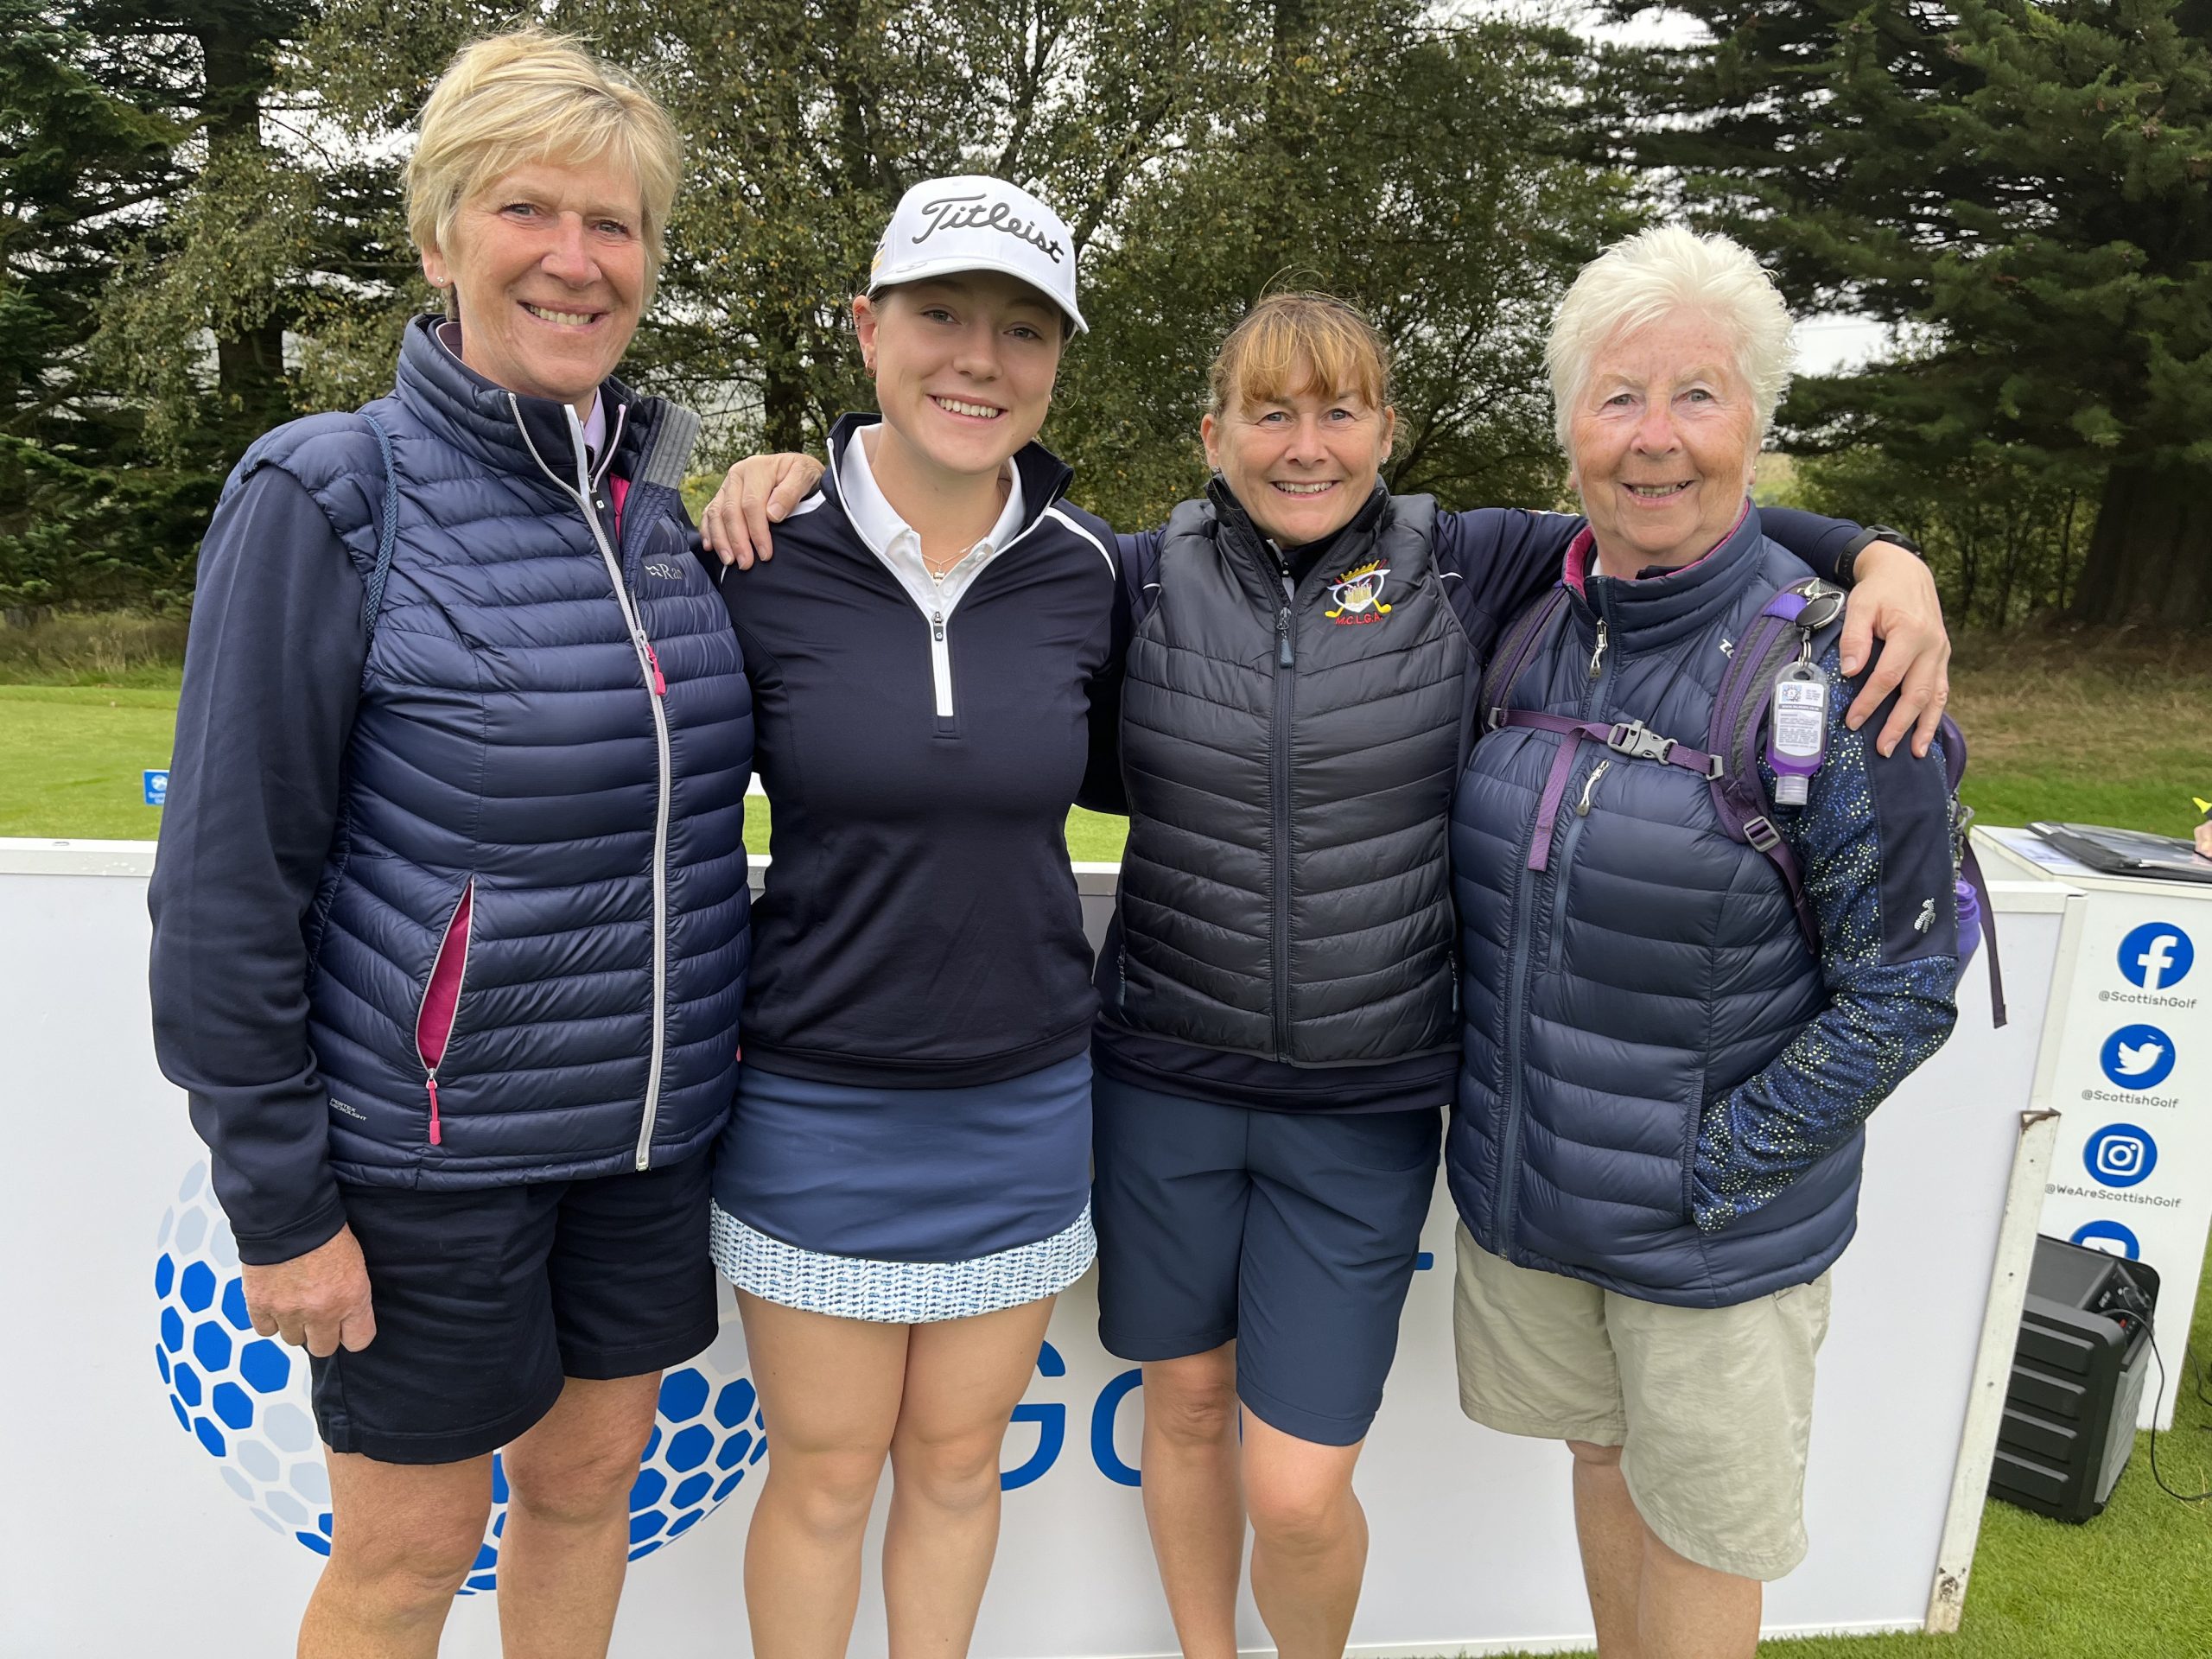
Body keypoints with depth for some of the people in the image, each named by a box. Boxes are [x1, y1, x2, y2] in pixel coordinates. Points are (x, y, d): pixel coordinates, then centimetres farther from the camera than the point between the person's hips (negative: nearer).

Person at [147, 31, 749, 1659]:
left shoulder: (656, 499, 4)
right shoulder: (331, 497, -13)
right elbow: (226, 883, -12)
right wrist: (277, 1203, -11)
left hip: (647, 1131, 5)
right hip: (432, 1147, -5)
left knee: (590, 1478, 21)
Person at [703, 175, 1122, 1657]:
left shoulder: (1085, 571, -4)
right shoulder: (761, 560, -11)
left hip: (1021, 1103, 2)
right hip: (814, 1104, -2)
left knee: (957, 1459, 20)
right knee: (825, 1476, 14)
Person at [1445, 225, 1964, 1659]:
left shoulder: (1834, 671, -18)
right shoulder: (1535, 639, 0)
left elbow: (1902, 995, -14)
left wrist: (1708, 1176, -15)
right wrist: (1498, 1122, 5)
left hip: (1715, 1230, -5)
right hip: (1522, 1188, 5)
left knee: (1698, 1535, 16)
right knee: (1601, 1460, 25)